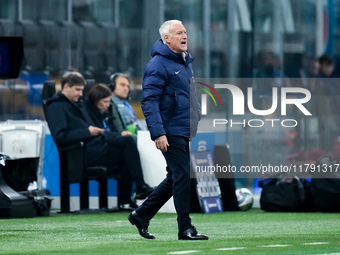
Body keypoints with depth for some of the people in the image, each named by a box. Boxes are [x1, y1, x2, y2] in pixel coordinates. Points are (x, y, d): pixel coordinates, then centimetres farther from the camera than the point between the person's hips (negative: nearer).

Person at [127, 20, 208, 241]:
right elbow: (149, 101, -18)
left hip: (185, 131, 9)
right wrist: (158, 133, -24)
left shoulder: (185, 62, 16)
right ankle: (185, 228, -4)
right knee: (183, 177, -9)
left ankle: (141, 215, 23)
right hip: (171, 132, -9)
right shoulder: (158, 65, -13)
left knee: (175, 179, 13)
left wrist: (198, 120, 21)